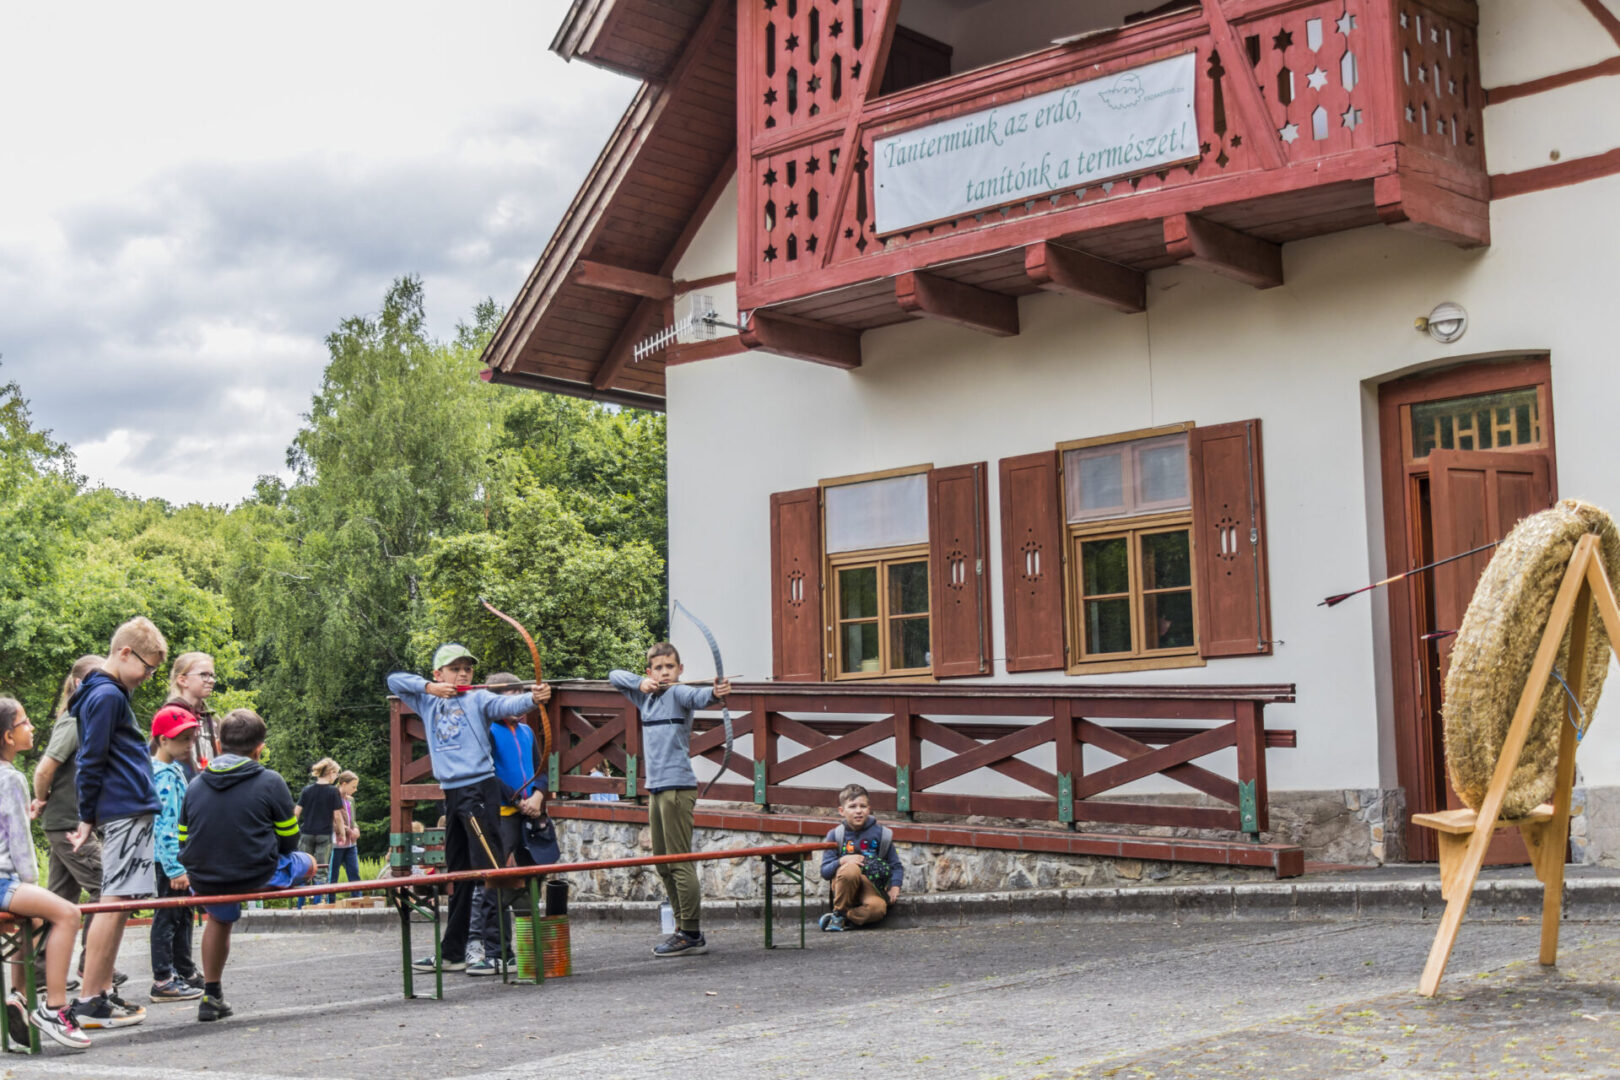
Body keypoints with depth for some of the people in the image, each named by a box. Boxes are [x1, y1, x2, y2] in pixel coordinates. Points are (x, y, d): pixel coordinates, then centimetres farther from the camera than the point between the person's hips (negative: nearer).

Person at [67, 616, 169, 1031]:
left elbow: (92, 760, 24)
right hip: (126, 811, -10)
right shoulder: (106, 696, -12)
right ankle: (89, 1001, -9)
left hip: (130, 813, 10)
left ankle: (104, 992, 15)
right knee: (116, 902, -10)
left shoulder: (110, 693, 19)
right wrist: (88, 817, -6)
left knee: (118, 903, 11)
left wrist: (89, 816, 22)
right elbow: (91, 761, -13)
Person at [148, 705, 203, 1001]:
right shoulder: (165, 775, -18)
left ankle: (185, 972, 29)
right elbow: (165, 824, -23)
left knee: (182, 914, 18)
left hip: (179, 857, 10)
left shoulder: (175, 769, 14)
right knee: (168, 916, -4)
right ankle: (163, 980, 2)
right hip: (169, 858, -10)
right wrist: (176, 867, -24)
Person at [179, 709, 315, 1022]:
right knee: (307, 862, 25)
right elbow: (289, 840, -2)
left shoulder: (194, 785, 2)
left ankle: (211, 995, 38)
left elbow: (184, 843, 7)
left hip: (205, 882, 5)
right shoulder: (270, 782, -10)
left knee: (219, 917, 37)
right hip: (258, 879, -4)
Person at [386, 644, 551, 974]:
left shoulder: (477, 699, 2)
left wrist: (533, 698, -38)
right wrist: (428, 687, 2)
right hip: (452, 794, 6)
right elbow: (394, 680, 19)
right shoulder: (429, 703, 17)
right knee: (457, 874, 14)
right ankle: (452, 953, 23)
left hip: (479, 789, -6)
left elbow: (505, 705, -17)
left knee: (489, 867, -13)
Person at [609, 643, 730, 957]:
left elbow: (696, 696, -28)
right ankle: (683, 928, 21)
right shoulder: (645, 696, 16)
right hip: (656, 789, 9)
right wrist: (641, 683, 4)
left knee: (680, 862, -9)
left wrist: (714, 693, -52)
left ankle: (693, 935, -6)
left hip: (678, 786, -9)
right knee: (663, 863, 13)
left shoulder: (678, 694, -7)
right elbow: (614, 676, 24)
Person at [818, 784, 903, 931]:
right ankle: (839, 912, -14)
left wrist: (895, 886, -9)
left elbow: (896, 866, 10)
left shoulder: (882, 834, 5)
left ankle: (842, 919, -10)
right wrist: (843, 861, -20)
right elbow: (824, 871, -1)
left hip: (870, 886, 0)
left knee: (878, 908, -35)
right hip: (844, 886, 0)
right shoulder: (835, 835, 2)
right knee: (851, 869, -37)